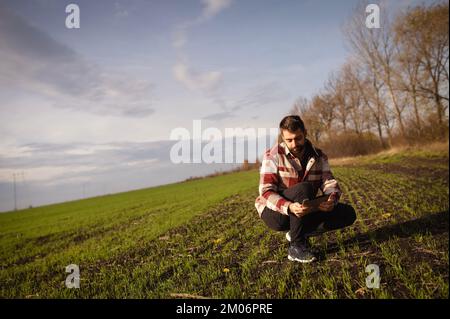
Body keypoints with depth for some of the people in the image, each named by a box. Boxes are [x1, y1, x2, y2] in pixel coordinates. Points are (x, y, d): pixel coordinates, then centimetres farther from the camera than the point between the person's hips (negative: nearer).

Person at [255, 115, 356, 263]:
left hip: (304, 212, 5)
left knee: (348, 214, -7)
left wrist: (333, 198, -31)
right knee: (304, 188, -33)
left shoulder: (319, 156, 0)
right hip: (275, 212, -5)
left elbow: (330, 183, -7)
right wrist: (289, 207, -40)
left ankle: (299, 233, -2)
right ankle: (296, 245, -20)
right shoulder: (273, 155, -15)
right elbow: (266, 192, -22)